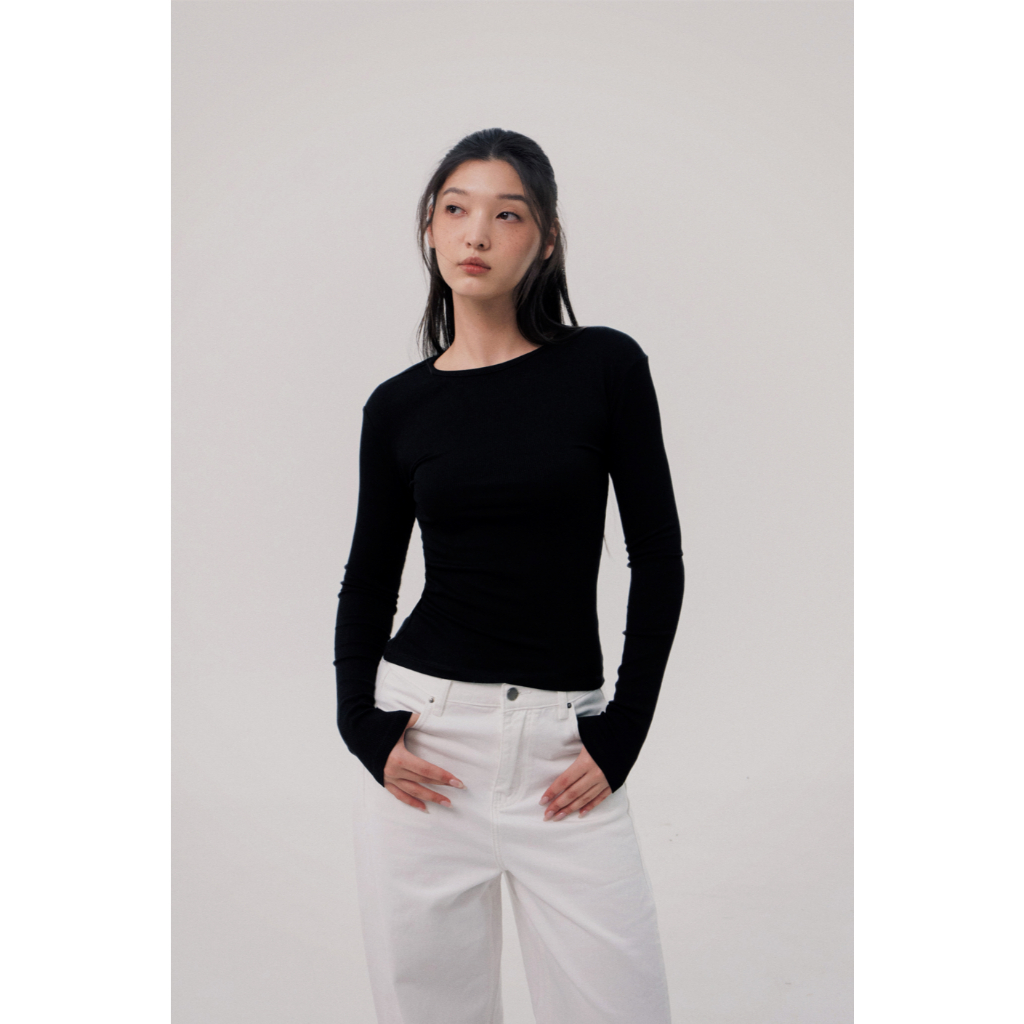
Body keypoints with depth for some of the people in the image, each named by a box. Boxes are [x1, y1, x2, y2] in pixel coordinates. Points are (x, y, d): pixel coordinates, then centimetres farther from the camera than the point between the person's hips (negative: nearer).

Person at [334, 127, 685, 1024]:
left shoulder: (605, 365, -2)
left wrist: (621, 733, -5)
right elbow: (369, 578, 9)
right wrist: (364, 726, -5)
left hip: (562, 743, -1)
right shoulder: (399, 405, 3)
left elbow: (657, 559, -1)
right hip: (425, 736, 1)